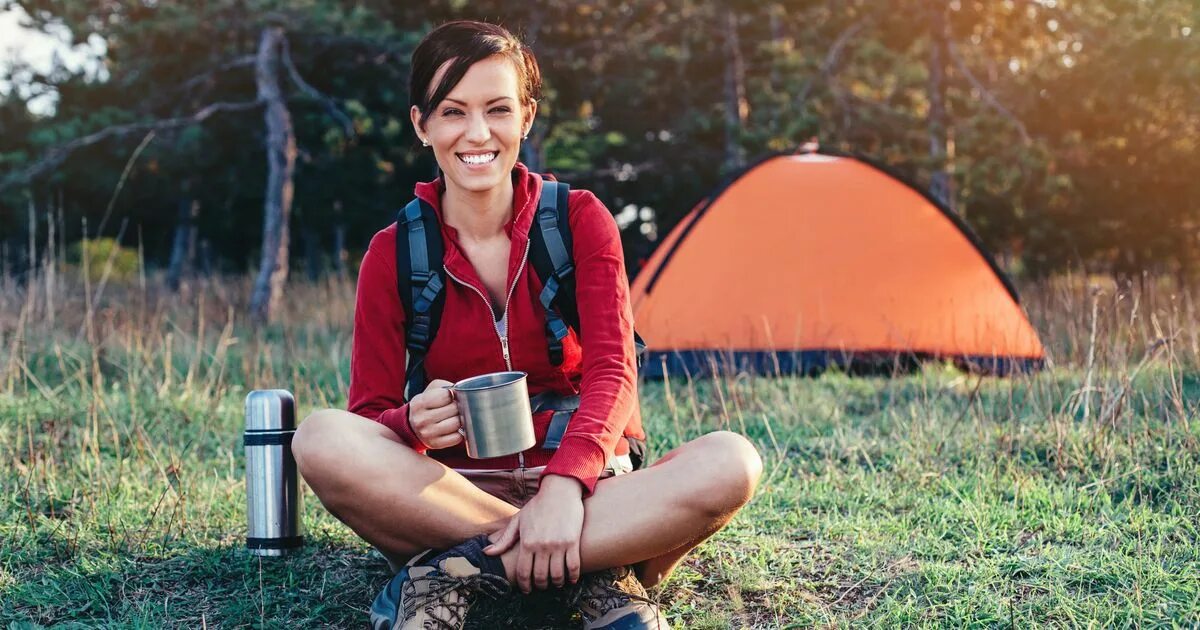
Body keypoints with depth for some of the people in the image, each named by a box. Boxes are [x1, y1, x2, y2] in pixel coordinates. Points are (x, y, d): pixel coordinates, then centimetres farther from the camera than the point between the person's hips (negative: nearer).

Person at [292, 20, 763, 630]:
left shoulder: (580, 220, 0)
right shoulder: (393, 254, 1)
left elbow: (612, 371, -11)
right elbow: (369, 413, 0)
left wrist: (564, 485, -31)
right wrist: (414, 422, -27)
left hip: (584, 492, 0)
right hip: (452, 495, 0)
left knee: (729, 462, -30)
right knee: (322, 437, -31)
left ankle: (457, 571, -29)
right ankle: (596, 574, -31)